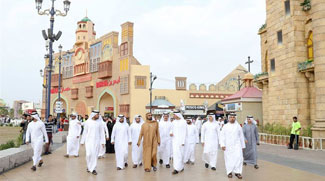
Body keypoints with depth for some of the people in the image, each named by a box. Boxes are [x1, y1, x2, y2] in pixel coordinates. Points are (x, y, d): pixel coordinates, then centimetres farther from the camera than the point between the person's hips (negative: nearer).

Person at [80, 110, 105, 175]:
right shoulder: (88, 122, -1)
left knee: (95, 155, 0)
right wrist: (82, 141, 6)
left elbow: (102, 133, 3)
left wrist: (103, 142, -3)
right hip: (89, 140, -1)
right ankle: (89, 166, 20)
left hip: (97, 141, 1)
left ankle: (93, 169, 10)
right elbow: (85, 132, 5)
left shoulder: (99, 123, 1)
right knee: (89, 154, -7)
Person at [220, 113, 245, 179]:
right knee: (229, 159, 2)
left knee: (239, 158, -11)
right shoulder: (225, 126, 4)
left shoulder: (238, 126, 7)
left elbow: (241, 136, 12)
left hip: (237, 145, 1)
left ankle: (237, 172, -2)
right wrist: (222, 145, -9)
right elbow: (222, 136, 1)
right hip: (228, 146, 0)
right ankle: (229, 172, 17)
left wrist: (243, 146, 13)